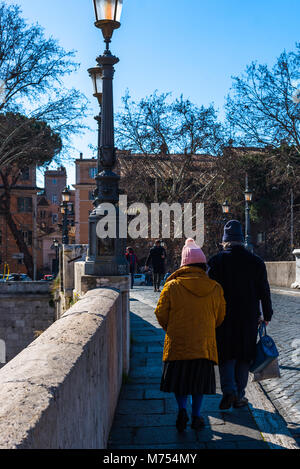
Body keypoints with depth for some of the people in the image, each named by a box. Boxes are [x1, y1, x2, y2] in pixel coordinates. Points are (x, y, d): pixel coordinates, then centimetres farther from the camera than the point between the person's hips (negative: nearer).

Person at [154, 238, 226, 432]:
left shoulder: (172, 285, -9)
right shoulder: (215, 288, -3)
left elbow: (161, 313, -3)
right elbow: (220, 317, 7)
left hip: (178, 343, -1)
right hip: (204, 343, 1)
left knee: (179, 378, 14)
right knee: (199, 378, 14)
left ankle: (182, 409, -2)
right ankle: (196, 416, 17)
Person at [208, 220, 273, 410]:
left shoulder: (217, 261, -8)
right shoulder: (257, 262, -1)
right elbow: (264, 292, 3)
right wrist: (267, 316, 13)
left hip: (224, 317, -2)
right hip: (249, 318, 2)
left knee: (226, 354, 10)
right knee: (244, 356, 12)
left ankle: (229, 390, -7)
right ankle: (239, 396, 17)